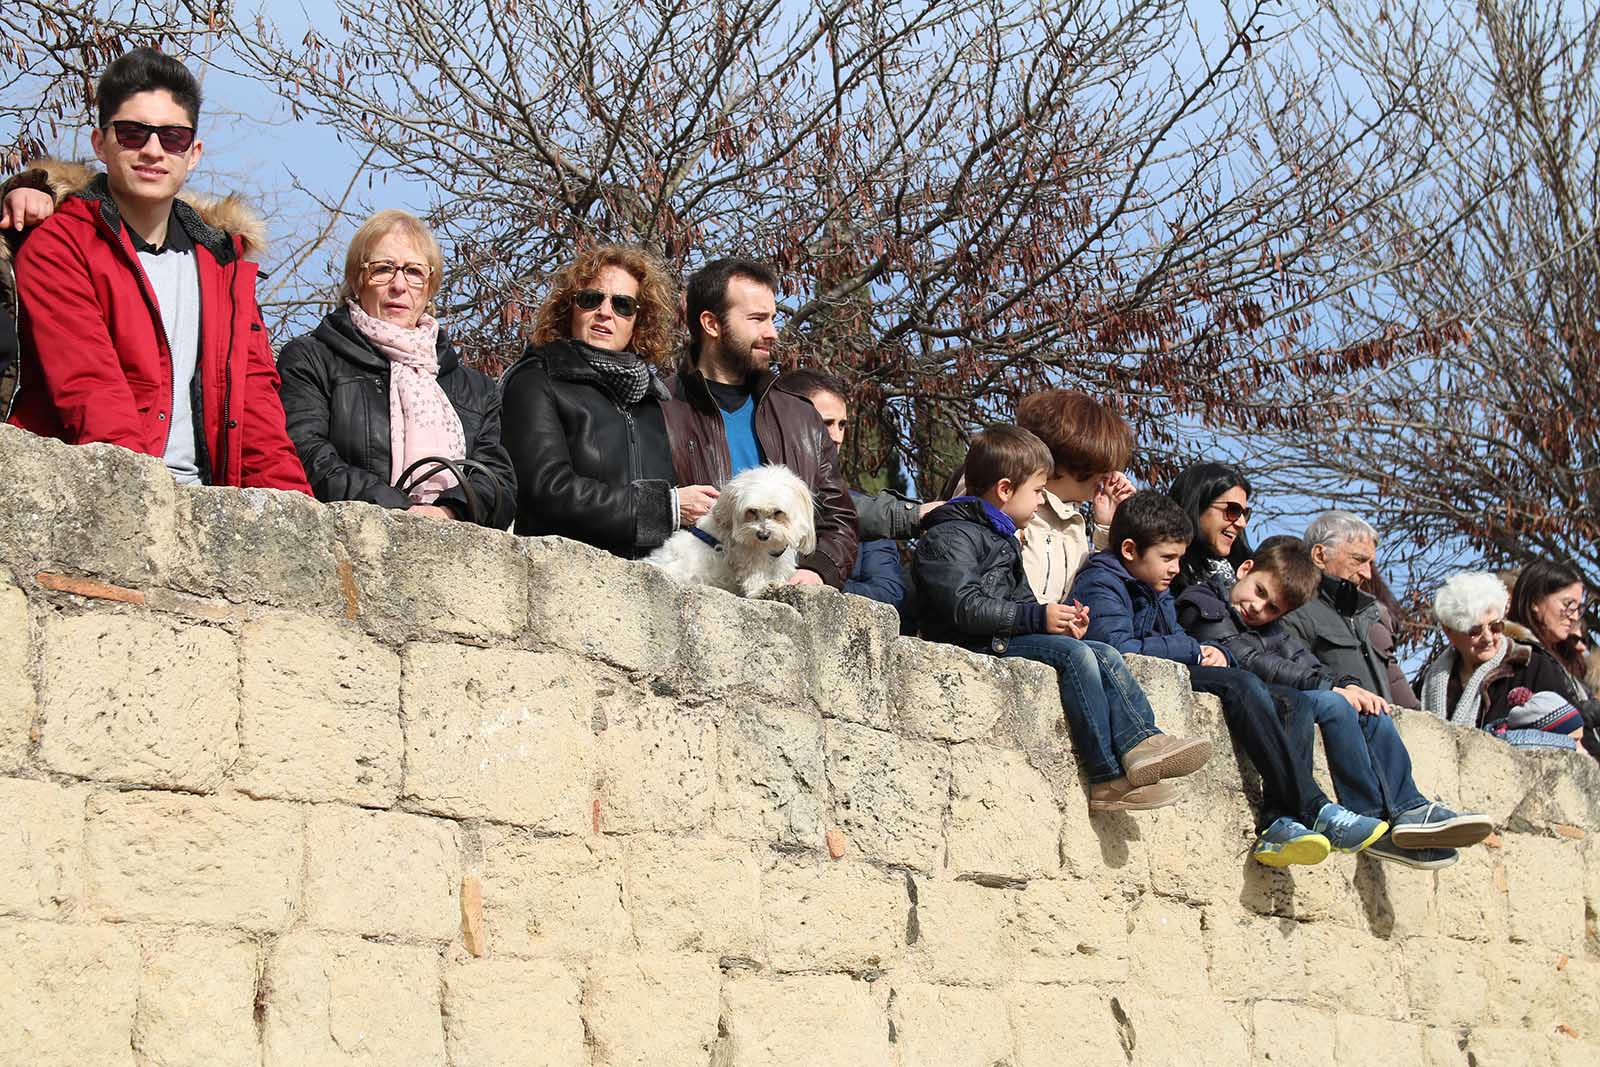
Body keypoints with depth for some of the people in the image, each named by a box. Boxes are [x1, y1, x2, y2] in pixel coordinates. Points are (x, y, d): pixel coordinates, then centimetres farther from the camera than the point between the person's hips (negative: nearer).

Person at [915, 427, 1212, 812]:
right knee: (1073, 654, -25)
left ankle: (1141, 742, -22)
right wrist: (1038, 617, -20)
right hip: (973, 647, -10)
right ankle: (1108, 777, -28)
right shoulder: (950, 535, -9)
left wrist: (1061, 622, 5)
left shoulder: (1001, 538, 25)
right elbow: (964, 607, -22)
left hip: (1007, 638, 10)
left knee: (1105, 655, -5)